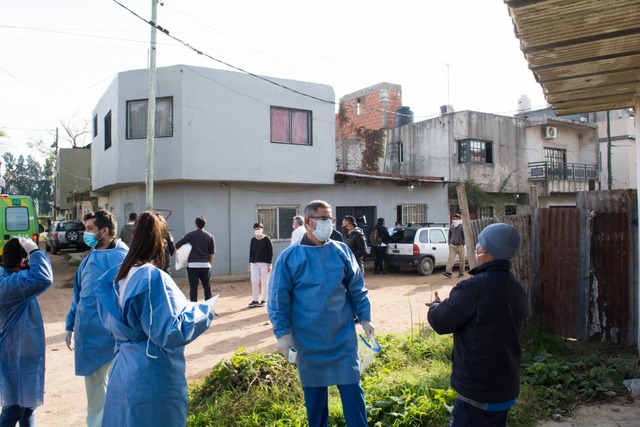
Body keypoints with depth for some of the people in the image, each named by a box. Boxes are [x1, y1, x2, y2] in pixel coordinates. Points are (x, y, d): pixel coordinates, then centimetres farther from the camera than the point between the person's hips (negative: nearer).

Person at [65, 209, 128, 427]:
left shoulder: (121, 258, -15)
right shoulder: (90, 258, 10)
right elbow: (79, 294, 17)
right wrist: (70, 326, 19)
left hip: (111, 336, -7)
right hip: (89, 335, 7)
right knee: (93, 384, 19)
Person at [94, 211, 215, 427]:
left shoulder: (117, 275, 2)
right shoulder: (154, 278, -22)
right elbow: (170, 332, -22)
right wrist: (202, 311, -10)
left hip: (122, 371, 8)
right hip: (153, 378, -8)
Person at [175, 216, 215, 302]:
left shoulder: (191, 235, 0)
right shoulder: (210, 237, 6)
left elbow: (177, 245, -3)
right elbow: (212, 253, 6)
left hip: (192, 265, -2)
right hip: (205, 265, 2)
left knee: (193, 289, 2)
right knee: (207, 288, 10)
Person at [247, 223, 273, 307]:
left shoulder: (266, 239, -3)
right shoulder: (253, 240, 9)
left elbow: (270, 252, -3)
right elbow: (251, 252, 13)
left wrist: (269, 264, -8)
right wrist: (250, 264, 8)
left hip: (264, 263, -3)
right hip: (254, 263, 4)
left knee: (265, 282, 2)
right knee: (254, 281, -1)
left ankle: (264, 300, 12)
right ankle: (255, 300, 7)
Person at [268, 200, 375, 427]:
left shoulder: (342, 251, 2)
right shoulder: (289, 257, -5)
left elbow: (357, 289, 9)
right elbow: (278, 299, -4)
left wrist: (364, 318, 5)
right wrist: (283, 332, -8)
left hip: (343, 337, 1)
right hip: (309, 340, -1)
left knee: (352, 389, 5)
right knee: (314, 394, 14)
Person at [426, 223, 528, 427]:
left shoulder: (474, 287, -23)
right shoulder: (517, 289, 5)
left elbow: (441, 322, -14)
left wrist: (436, 306, 9)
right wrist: (451, 304, 18)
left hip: (479, 392, -8)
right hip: (506, 388, 8)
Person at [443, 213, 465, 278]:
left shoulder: (461, 227, -4)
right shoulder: (451, 227, 13)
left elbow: (465, 236, -4)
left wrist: (463, 243, -8)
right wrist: (450, 243, 14)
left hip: (460, 246, -4)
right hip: (452, 246, 4)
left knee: (461, 260, 4)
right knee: (451, 259, -9)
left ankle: (461, 273, 14)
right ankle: (448, 272, -18)